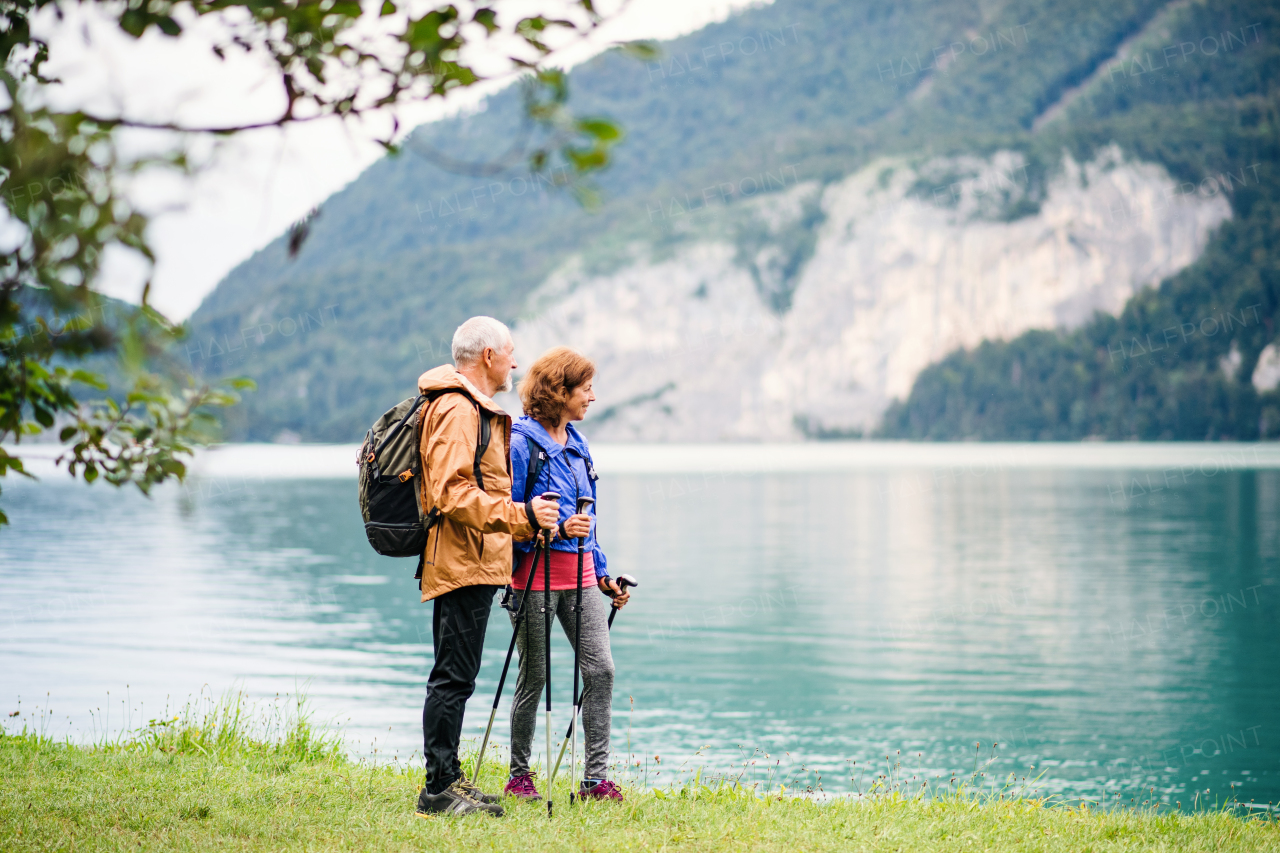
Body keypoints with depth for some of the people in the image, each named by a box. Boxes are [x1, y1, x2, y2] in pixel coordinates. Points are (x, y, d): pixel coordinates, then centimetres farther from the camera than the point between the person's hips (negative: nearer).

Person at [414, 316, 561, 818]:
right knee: (454, 677, -8)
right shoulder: (456, 409, -13)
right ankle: (439, 790, -6)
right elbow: (451, 494, -23)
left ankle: (448, 781, 19)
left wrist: (530, 525, 30)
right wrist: (521, 515, -25)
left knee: (456, 677, 13)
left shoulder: (479, 410, 22)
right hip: (462, 564, -11)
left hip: (475, 564, 11)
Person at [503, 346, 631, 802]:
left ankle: (596, 777, 1)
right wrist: (557, 528, -24)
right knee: (534, 676, 2)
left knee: (600, 667, -3)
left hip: (580, 573, 7)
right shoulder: (521, 442, -9)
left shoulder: (576, 442, 15)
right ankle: (519, 775, 17)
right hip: (536, 572, -7)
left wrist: (602, 574, 18)